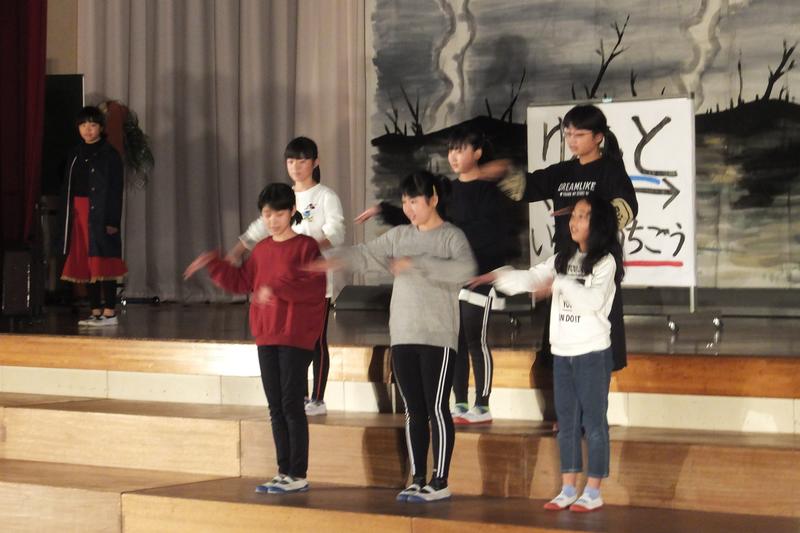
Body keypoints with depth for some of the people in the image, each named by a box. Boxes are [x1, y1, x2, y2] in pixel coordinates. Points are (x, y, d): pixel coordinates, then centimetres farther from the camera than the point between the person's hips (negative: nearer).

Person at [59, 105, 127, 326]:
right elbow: (68, 189, 16)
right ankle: (96, 311, 12)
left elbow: (115, 190, -8)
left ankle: (109, 312, -6)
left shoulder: (109, 155, -3)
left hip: (101, 216, -6)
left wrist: (112, 221, -14)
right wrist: (65, 217, 9)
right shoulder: (76, 155, 14)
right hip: (79, 215, 6)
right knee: (86, 265, 6)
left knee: (104, 265, -8)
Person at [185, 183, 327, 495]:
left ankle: (298, 476, 0)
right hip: (266, 337, 7)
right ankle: (284, 472, 18)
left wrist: (277, 289, -27)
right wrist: (213, 264, 13)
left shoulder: (306, 246, -7)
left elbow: (314, 285, -18)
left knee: (292, 405, -6)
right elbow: (241, 282, 21)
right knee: (276, 407, 10)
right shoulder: (262, 250, 14)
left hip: (296, 338, -7)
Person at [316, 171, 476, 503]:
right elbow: (367, 254, 4)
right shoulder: (400, 236, 12)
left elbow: (465, 270, -22)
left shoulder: (452, 236, -4)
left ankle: (440, 482, 2)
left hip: (438, 337, -5)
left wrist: (417, 263, -23)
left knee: (437, 408, -4)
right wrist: (335, 261, -15)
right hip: (403, 337, 5)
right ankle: (418, 479, 15)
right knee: (414, 411, 9)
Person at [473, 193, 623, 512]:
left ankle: (593, 492, 5)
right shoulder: (563, 258, 11)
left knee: (593, 422, -1)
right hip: (562, 352, 6)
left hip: (593, 352, -6)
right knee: (566, 422, 10)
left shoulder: (605, 262, -8)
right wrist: (500, 277, -15)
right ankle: (568, 490, 16)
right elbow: (534, 278, 2)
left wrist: (559, 284, -28)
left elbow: (593, 300, -21)